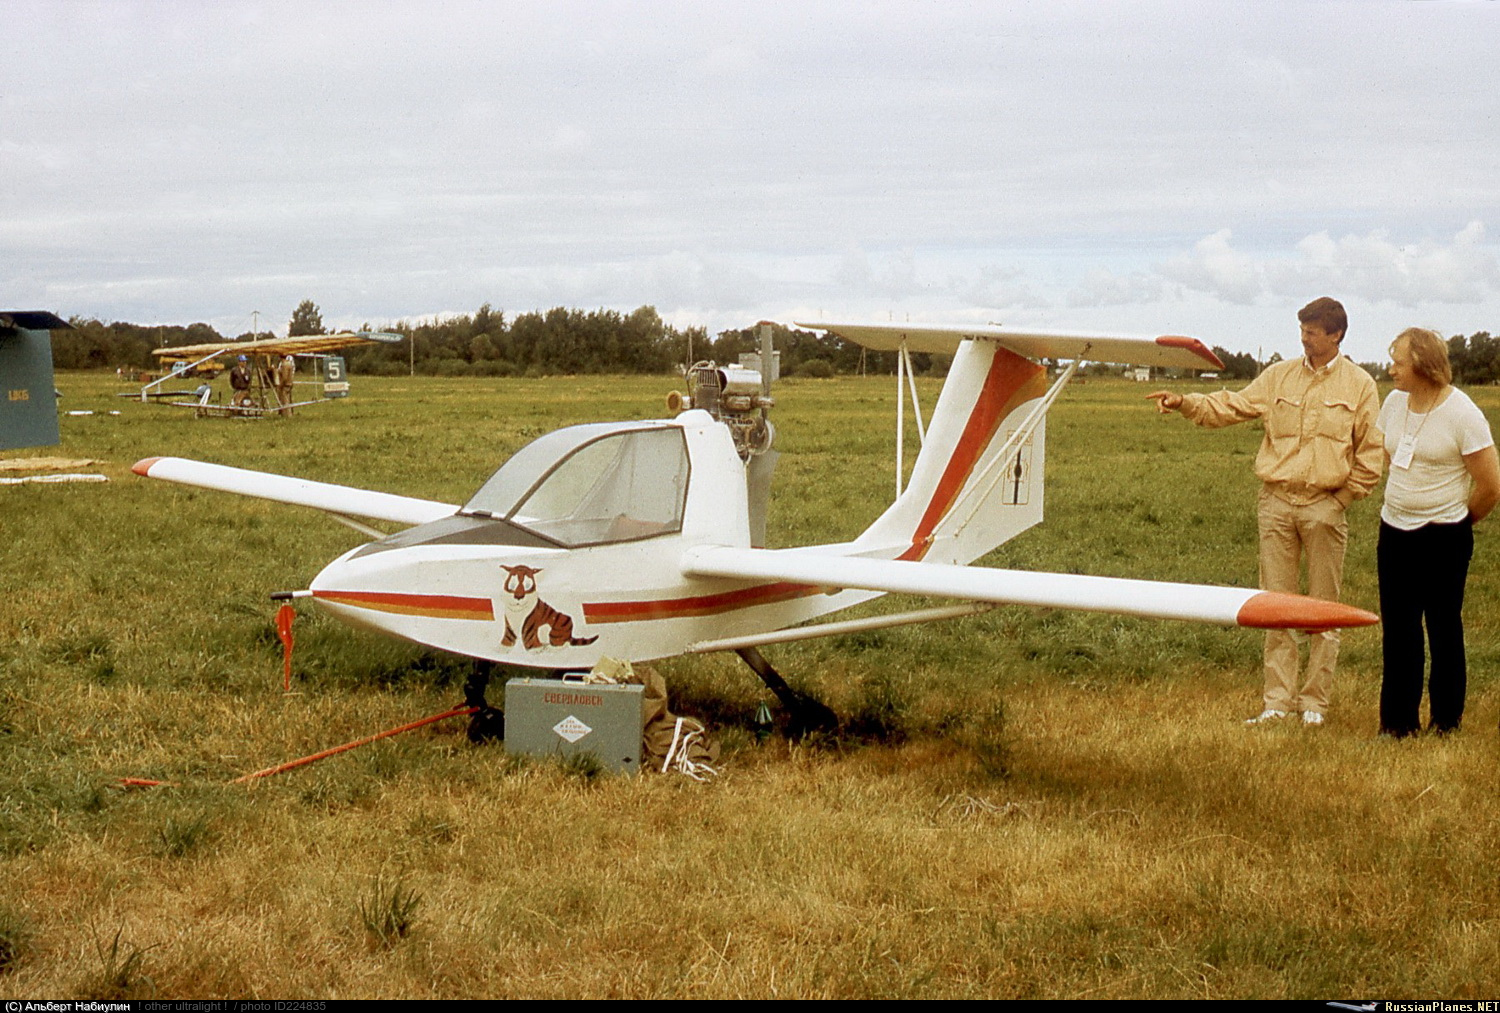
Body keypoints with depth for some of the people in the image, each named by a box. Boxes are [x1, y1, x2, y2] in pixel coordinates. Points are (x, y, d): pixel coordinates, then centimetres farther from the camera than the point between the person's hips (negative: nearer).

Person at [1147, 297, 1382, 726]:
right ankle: (1278, 699, 11)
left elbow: (1369, 456, 2)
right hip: (1276, 502, 3)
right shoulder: (1279, 376, 8)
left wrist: (1340, 500, -4)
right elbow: (1232, 406, 3)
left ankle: (1314, 701, 13)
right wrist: (1185, 402, -11)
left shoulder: (1359, 385, 1)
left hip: (1325, 506, -2)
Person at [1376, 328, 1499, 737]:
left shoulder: (1462, 415, -16)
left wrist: (1455, 521, 3)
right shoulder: (1394, 402, 2)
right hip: (1395, 531, 6)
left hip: (1443, 538, -6)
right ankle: (1398, 722, 16)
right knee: (1397, 630, 8)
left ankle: (1446, 722, 16)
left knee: (1443, 629, 4)